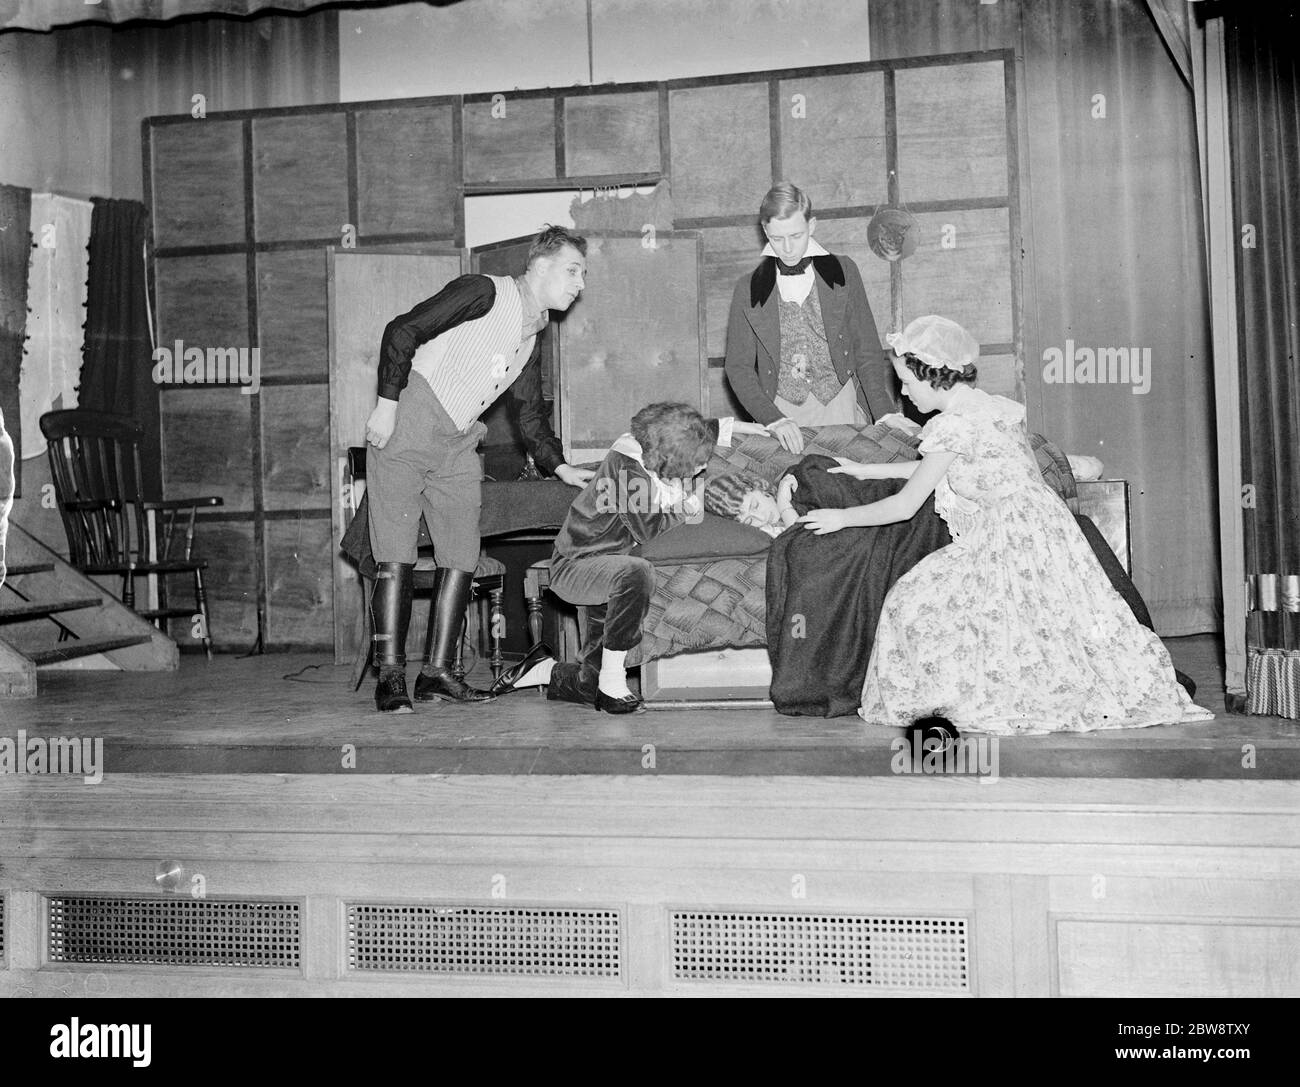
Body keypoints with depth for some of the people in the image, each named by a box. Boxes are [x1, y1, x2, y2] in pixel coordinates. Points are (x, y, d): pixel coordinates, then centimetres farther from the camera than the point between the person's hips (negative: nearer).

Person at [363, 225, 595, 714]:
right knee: (397, 558, -7)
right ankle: (390, 676, -2)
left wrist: (559, 466, 7)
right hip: (405, 434, -8)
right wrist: (387, 403, -19)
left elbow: (531, 416, 19)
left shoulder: (531, 335, 15)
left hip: (458, 449, 8)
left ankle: (437, 673, 9)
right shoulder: (484, 293, -9)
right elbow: (402, 331, -14)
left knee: (461, 560, 2)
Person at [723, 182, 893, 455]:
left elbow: (868, 353, 6)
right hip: (780, 410, 0)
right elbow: (738, 368, 0)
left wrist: (885, 418, -5)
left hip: (841, 408, 0)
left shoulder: (843, 273, 6)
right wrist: (774, 420, -16)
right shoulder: (748, 290, 4)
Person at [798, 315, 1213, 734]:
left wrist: (843, 517, 6)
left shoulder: (953, 425, -14)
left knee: (919, 599, -6)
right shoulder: (991, 407, 13)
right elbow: (933, 467, 29)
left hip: (1015, 546, -9)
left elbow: (905, 506, -8)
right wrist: (867, 471, 34)